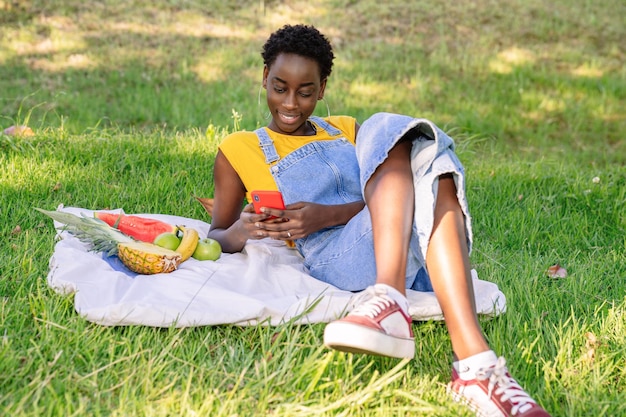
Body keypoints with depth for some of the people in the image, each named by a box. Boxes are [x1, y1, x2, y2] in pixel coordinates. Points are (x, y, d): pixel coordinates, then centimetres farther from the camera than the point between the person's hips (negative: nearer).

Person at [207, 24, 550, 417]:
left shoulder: (347, 130, 29)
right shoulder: (238, 150, 21)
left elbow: (382, 201, 10)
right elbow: (216, 237, 13)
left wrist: (326, 216, -11)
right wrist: (241, 232, -12)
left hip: (413, 254, 4)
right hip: (338, 260, -3)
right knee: (388, 132, -26)